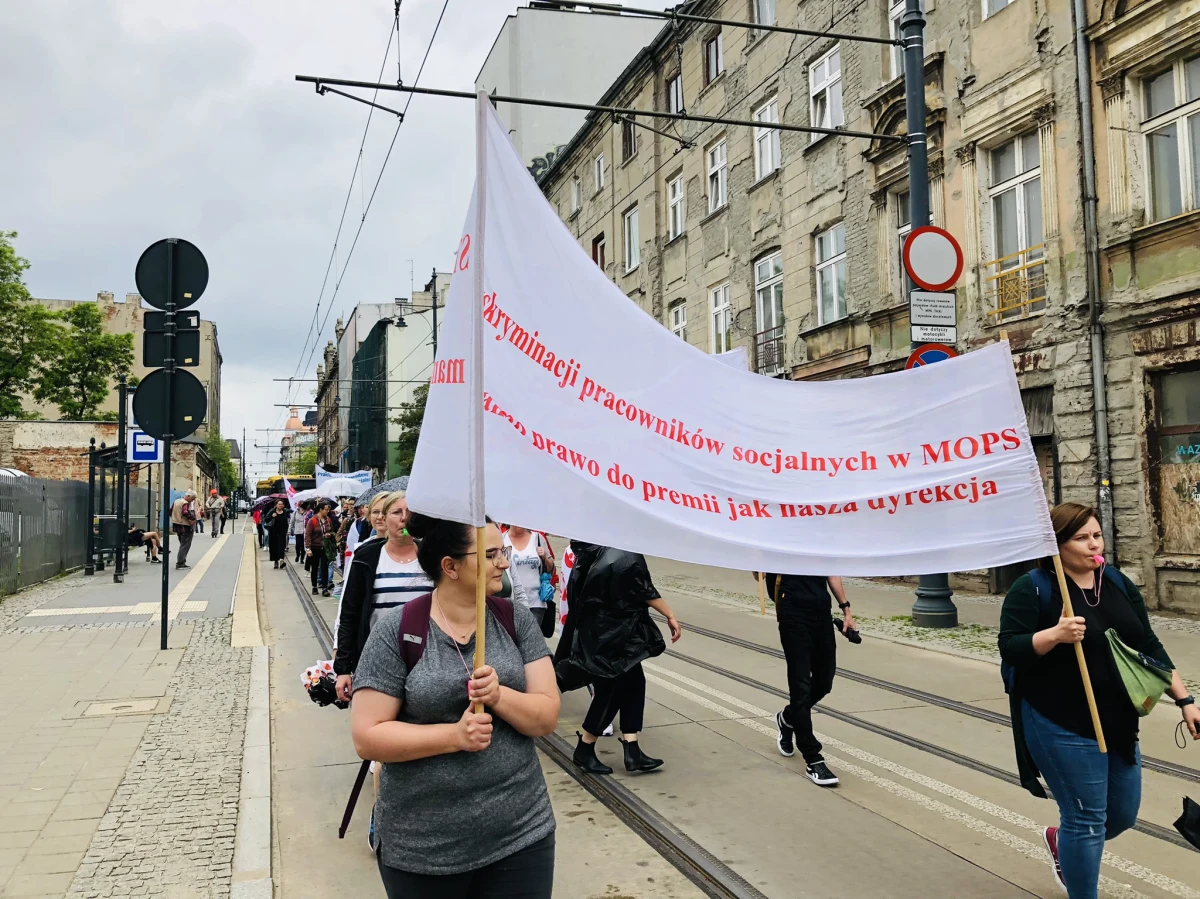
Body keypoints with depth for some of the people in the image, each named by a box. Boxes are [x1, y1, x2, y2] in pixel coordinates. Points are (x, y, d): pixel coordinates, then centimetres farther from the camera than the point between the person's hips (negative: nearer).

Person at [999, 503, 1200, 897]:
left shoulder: (1118, 583, 7)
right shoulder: (1032, 588, -12)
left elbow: (1149, 647, 10)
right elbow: (1010, 648, -15)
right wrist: (1054, 634, -31)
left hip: (1118, 724, 7)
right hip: (1062, 727, -7)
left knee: (1122, 814, 17)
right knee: (1087, 820, 0)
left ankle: (1060, 840, 46)